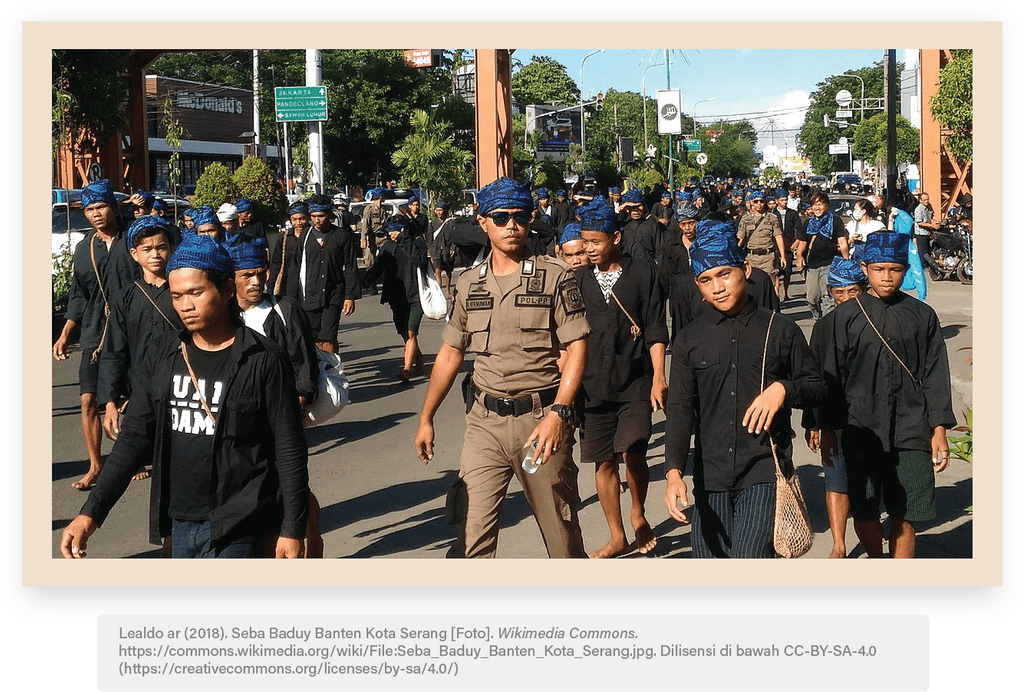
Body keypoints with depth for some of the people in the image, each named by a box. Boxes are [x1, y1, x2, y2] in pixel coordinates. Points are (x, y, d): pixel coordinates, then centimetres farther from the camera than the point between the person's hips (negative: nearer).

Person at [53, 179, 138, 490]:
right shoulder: (84, 249, 11)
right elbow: (79, 297, 15)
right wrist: (65, 335, 11)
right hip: (95, 336, 3)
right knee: (89, 401, -1)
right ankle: (94, 467, 9)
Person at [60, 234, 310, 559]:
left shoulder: (263, 360, -8)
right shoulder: (161, 356, 7)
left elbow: (290, 450, -6)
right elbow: (134, 437, 7)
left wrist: (292, 530, -7)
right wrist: (91, 512, -2)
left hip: (236, 529, -5)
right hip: (180, 523, 5)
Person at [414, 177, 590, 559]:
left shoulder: (555, 276, -1)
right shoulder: (468, 284, 10)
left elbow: (576, 348, -5)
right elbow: (450, 354, 17)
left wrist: (559, 412, -17)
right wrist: (426, 418, 15)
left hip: (540, 416, -3)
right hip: (485, 420, 3)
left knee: (561, 530, 7)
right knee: (471, 534, -3)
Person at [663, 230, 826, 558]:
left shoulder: (779, 329, 3)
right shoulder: (689, 339, 8)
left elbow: (817, 388, 10)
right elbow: (679, 410, 3)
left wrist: (783, 389, -12)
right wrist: (674, 472, -10)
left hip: (765, 473, -3)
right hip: (710, 477, 3)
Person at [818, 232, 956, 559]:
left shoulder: (922, 316, 4)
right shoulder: (847, 316, 3)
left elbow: (935, 375, 6)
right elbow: (833, 375, 6)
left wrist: (939, 430, 1)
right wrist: (827, 428, 6)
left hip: (911, 433, 0)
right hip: (861, 431, 0)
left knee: (904, 518, 0)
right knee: (863, 514, 5)